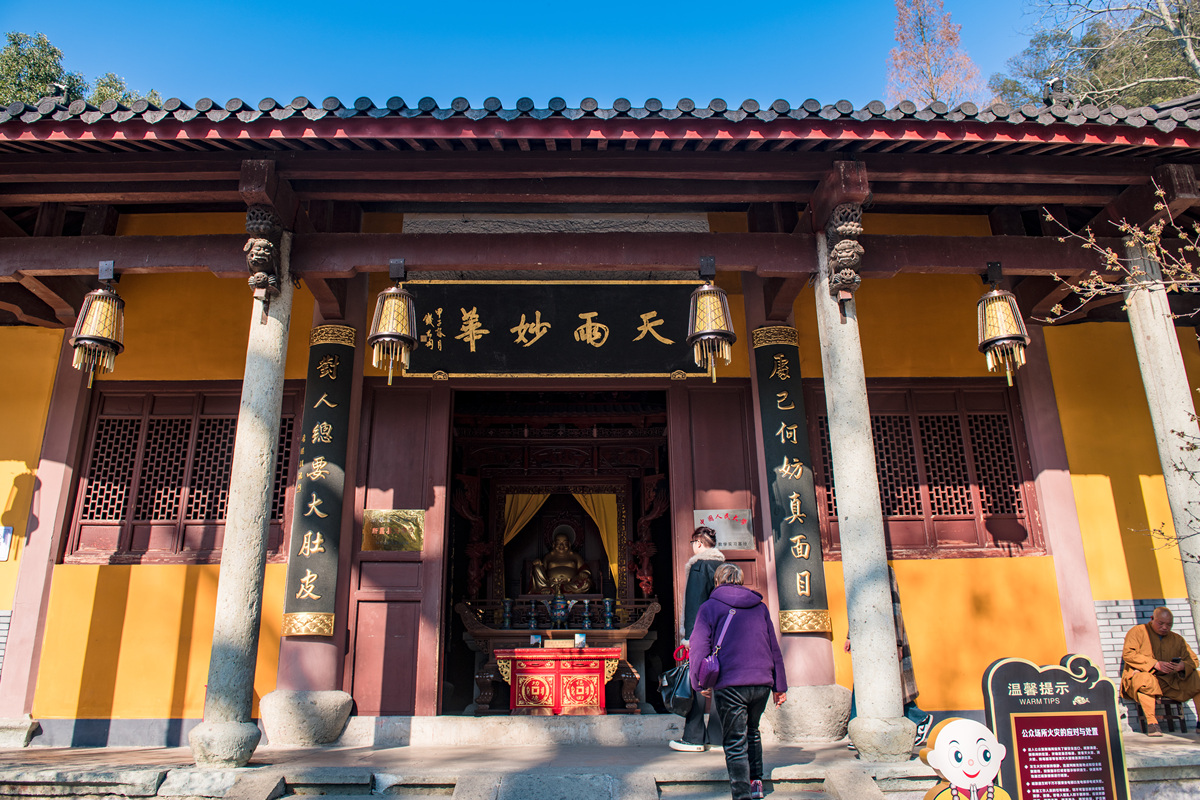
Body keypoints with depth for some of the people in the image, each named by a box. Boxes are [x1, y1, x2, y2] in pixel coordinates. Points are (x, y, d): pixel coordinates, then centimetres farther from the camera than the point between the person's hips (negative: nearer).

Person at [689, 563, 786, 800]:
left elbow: (699, 647, -2)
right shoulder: (759, 607, 15)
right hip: (761, 683, 4)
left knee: (735, 742, 1)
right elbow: (774, 647, 17)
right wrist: (779, 686, 21)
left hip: (729, 685, -4)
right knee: (752, 731, 26)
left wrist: (700, 683, 4)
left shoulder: (709, 607, 4)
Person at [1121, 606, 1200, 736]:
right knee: (1145, 680, -39)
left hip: (1170, 681, 5)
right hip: (1141, 675, -5)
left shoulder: (1177, 639, 20)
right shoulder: (1137, 631, 3)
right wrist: (1155, 664, -19)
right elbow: (1128, 653, -10)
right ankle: (1151, 722, -27)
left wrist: (1183, 665, -13)